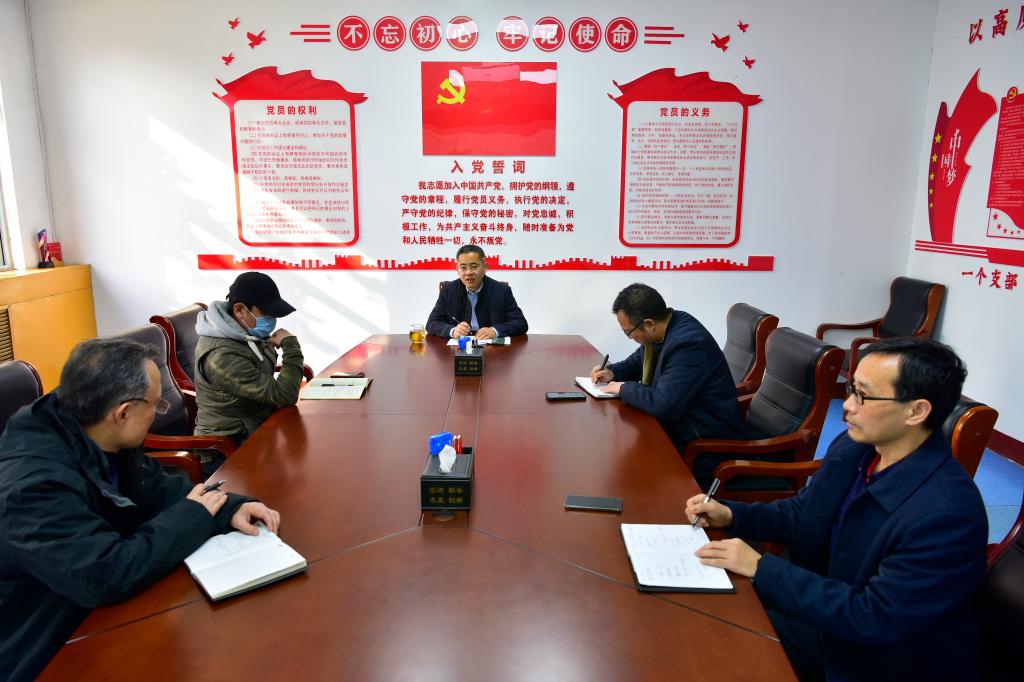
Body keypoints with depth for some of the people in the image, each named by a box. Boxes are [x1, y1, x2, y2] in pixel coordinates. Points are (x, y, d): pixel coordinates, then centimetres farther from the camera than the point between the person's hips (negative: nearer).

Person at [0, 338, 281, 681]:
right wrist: (192, 517, -22)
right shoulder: (33, 485, -32)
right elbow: (107, 575, -35)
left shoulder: (93, 438, -6)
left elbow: (156, 488, 2)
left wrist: (230, 508, -14)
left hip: (91, 608, 7)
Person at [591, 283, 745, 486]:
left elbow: (663, 405, -32)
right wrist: (612, 372, 0)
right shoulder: (665, 328, -1)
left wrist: (624, 388, -17)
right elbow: (638, 362, 19)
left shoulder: (689, 343, -28)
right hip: (678, 425, 8)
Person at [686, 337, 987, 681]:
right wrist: (731, 515, -7)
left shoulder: (947, 515, -31)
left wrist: (761, 568, -26)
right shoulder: (852, 447, -8)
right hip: (825, 616, 6)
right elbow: (803, 512, 8)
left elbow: (874, 619, -28)